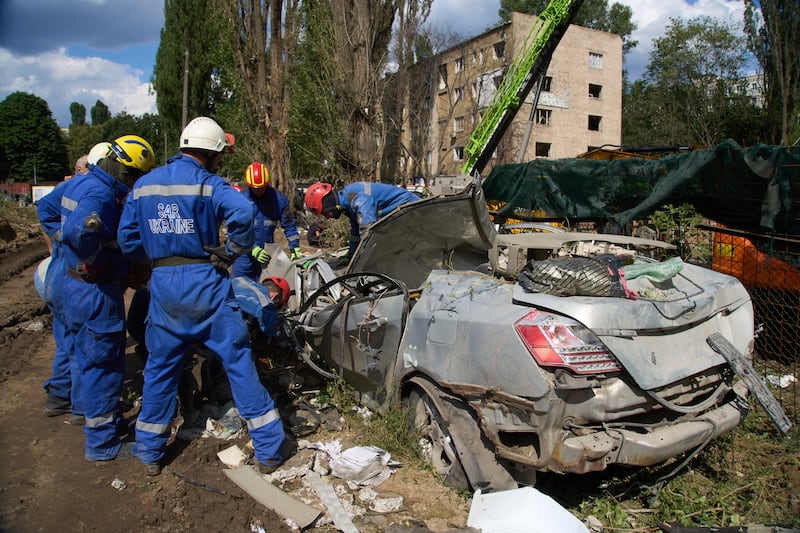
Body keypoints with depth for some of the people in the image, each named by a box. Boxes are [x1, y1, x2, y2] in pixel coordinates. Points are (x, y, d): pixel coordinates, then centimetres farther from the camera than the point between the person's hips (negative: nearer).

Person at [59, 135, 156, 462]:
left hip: (75, 285, 11)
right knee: (104, 366, 1)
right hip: (97, 291, -11)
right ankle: (102, 444, 14)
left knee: (87, 359, 22)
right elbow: (77, 231, -38)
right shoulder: (100, 193, -22)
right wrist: (97, 261, -21)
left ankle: (104, 421, 40)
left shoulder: (79, 182, 10)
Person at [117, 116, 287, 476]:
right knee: (238, 362, 4)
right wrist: (234, 250, -14)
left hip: (163, 285, 5)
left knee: (160, 368, 18)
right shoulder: (207, 183, -8)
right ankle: (268, 450, 11)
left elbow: (127, 240, 10)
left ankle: (149, 453, 30)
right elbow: (243, 212, -28)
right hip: (206, 284, -4)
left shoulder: (143, 185, 8)